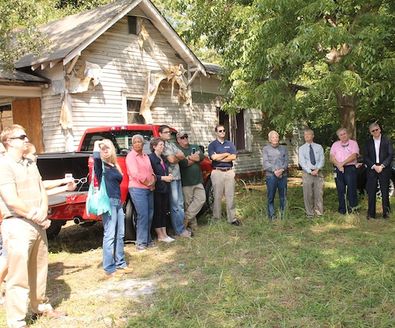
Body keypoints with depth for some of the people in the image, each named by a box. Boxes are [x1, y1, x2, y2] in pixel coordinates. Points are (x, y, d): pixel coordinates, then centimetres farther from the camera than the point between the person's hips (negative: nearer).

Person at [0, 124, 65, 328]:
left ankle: (40, 306, 35)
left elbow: (42, 192, 13)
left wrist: (42, 215, -6)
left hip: (38, 225, 8)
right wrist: (35, 216, -9)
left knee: (39, 270, 19)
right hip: (17, 226, -8)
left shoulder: (31, 165, 14)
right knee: (18, 276, -6)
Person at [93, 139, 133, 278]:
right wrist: (97, 145, -8)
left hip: (118, 201, 8)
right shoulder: (100, 164, -4)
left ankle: (120, 264, 24)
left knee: (120, 235, 13)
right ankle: (109, 269, -4)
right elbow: (96, 157, -28)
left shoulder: (115, 165, 17)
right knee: (110, 235, -8)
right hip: (108, 202, -8)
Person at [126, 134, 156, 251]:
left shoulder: (146, 156, 18)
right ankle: (141, 243, -5)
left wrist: (153, 181, -2)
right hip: (137, 188, -8)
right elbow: (135, 173, -15)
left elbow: (151, 171, 18)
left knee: (149, 215, 11)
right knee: (143, 215, -11)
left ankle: (148, 240, 22)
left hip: (149, 189, 8)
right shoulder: (131, 156, -6)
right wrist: (148, 183, -11)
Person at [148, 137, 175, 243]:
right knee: (157, 212, 0)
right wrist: (163, 178, -16)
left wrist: (168, 176, 6)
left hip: (165, 188, 8)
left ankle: (164, 234, 17)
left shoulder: (163, 159, 15)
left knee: (164, 211, 10)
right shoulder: (150, 158, -11)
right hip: (156, 189, -8)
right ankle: (160, 235, 6)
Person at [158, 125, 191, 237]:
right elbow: (171, 160, -16)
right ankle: (180, 230, 1)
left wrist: (175, 157, -8)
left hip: (178, 176, 9)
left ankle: (182, 227, 19)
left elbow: (182, 156, 10)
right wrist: (178, 157, 3)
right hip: (170, 177, -9)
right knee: (175, 205, -4)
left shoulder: (172, 145, 18)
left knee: (180, 204, 12)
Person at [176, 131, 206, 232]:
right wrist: (194, 157, -8)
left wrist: (189, 158, -11)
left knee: (201, 199, -4)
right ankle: (193, 225, 10)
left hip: (198, 180, 5)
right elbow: (182, 163, -18)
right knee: (188, 204, -1)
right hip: (186, 182, -5)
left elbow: (201, 157, -2)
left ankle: (186, 219, 1)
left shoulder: (195, 147, 16)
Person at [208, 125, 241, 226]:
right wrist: (226, 154, -3)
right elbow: (214, 157, -14)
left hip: (229, 171, 3)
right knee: (217, 196, 0)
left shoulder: (230, 144, 13)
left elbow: (233, 157, -2)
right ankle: (216, 218, 8)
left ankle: (232, 218, 5)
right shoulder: (212, 144, 4)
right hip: (217, 172, -3)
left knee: (230, 196, 2)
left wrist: (220, 158, -8)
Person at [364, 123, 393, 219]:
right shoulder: (368, 143, 10)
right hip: (371, 169, 2)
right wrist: (374, 166, -8)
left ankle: (386, 212, 8)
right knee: (371, 192, 0)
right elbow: (366, 157, 5)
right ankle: (371, 213, 4)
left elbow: (391, 155, -2)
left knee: (385, 191, 1)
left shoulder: (387, 141, 4)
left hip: (384, 169, -2)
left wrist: (382, 166, -11)